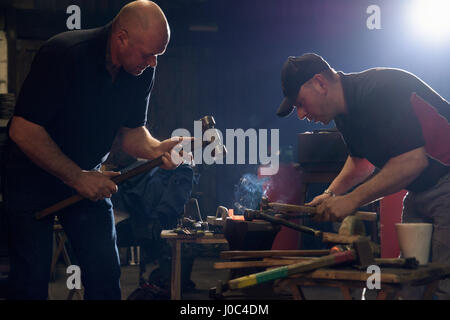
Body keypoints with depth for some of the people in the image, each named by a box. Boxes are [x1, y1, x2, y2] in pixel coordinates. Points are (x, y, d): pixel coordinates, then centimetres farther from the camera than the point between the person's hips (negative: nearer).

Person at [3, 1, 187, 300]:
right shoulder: (64, 53, -27)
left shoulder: (142, 71, -7)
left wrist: (158, 148, -21)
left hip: (88, 178, 5)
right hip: (32, 177, -5)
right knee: (32, 280, -7)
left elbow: (131, 131, 3)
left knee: (106, 275, 1)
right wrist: (76, 177, -26)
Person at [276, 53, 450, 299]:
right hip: (419, 192, 9)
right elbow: (362, 160, 26)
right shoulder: (345, 110, 8)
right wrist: (331, 194, 9)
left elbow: (412, 161, -28)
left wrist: (352, 200, -23)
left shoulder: (380, 90, -22)